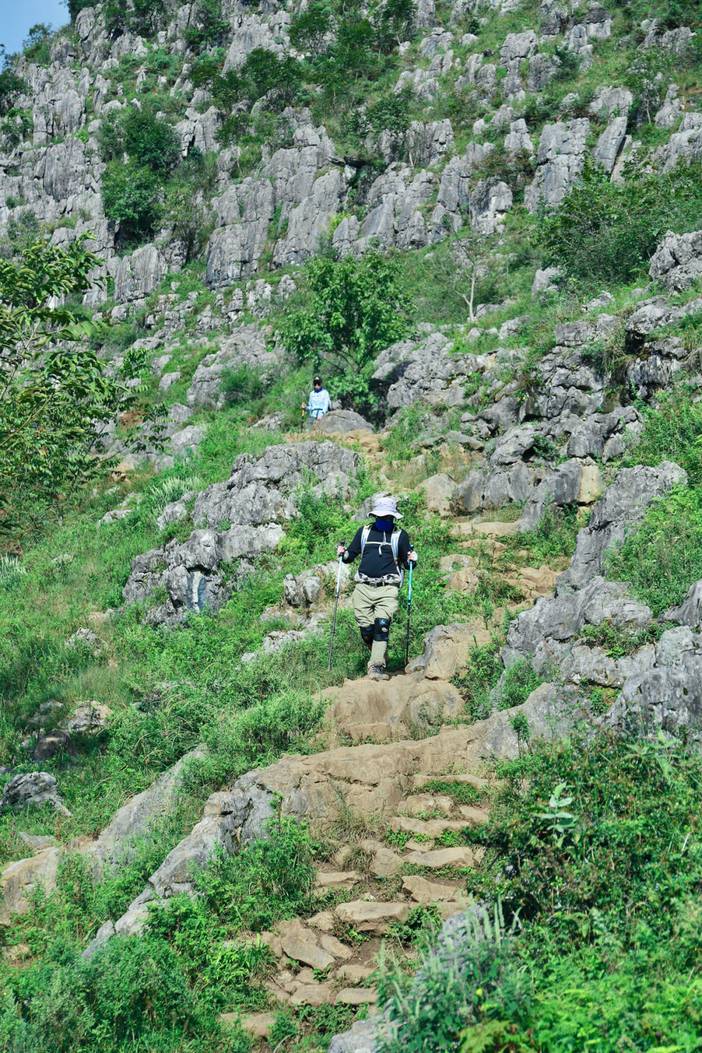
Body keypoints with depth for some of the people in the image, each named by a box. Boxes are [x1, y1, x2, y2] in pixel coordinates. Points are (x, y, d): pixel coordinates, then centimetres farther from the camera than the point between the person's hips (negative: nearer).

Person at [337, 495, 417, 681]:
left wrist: (412, 560, -9)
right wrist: (343, 553, 0)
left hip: (387, 589, -3)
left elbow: (407, 564, 12)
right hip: (363, 588, 3)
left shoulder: (399, 535, 9)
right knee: (366, 630, 0)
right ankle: (379, 656, 25)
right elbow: (350, 556, 21)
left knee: (382, 625, -19)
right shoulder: (364, 532, 14)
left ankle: (377, 667, -19)